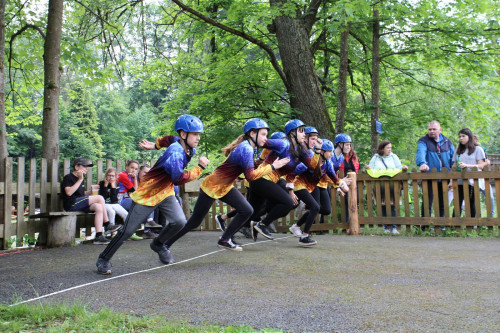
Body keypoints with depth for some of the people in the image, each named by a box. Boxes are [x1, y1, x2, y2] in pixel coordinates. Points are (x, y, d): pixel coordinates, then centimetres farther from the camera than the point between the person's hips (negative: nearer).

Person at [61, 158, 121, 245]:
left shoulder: (80, 178, 24)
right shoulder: (68, 178, -3)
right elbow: (69, 192, -20)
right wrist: (80, 180, -16)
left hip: (80, 205, 8)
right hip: (71, 205, -8)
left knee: (98, 207, -21)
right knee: (100, 198, -21)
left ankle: (98, 236, -25)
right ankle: (107, 225, -12)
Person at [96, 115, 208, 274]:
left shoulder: (189, 149, -3)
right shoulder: (175, 152, -30)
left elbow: (169, 140, 16)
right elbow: (179, 179, -39)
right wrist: (200, 168, -34)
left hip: (165, 192, 7)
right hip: (147, 194, -7)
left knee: (179, 221, -12)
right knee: (128, 230, -1)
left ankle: (158, 244, 17)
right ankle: (103, 259, 16)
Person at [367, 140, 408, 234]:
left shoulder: (393, 157, 19)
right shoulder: (375, 158, 16)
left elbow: (399, 169, 12)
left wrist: (403, 168, -8)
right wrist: (369, 169, -6)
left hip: (392, 186, 0)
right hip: (380, 187, 0)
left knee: (392, 206, -10)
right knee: (383, 207, -5)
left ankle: (394, 227, -10)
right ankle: (385, 227, 0)